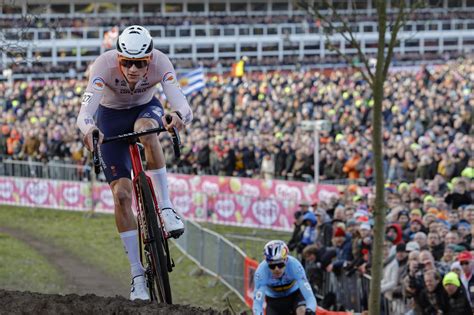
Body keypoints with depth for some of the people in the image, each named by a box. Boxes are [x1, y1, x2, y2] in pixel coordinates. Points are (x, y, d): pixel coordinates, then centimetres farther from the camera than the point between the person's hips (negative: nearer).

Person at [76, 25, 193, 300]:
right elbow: (85, 111, -43)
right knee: (121, 193, -12)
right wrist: (88, 129, -65)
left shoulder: (160, 63, -30)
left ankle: (166, 206, -29)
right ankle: (138, 274, -6)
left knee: (145, 129, -39)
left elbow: (181, 103, -40)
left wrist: (180, 117, -63)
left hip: (146, 109, 0)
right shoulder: (104, 65, -33)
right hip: (111, 116, 0)